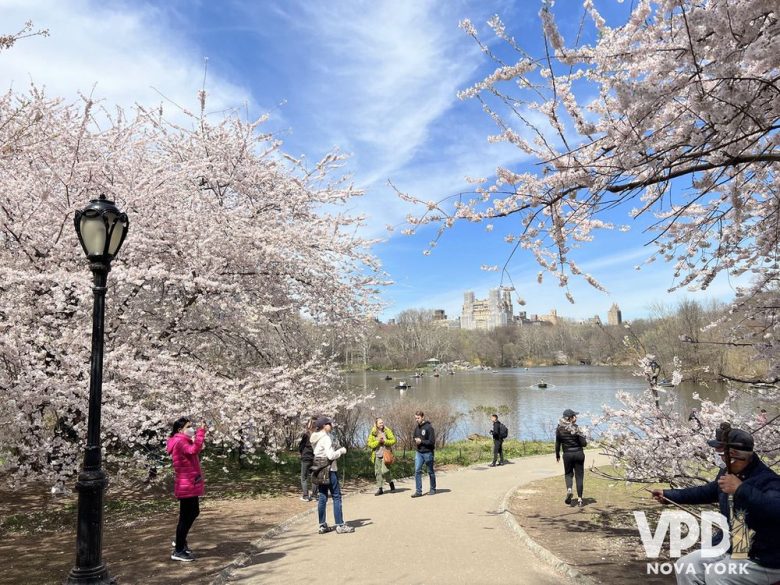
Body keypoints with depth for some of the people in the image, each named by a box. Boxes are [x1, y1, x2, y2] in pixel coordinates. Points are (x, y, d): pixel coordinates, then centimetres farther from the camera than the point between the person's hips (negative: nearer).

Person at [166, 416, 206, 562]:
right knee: (185, 517, -1)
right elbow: (194, 450, -35)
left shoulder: (183, 441, 14)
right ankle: (178, 551, 9)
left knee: (193, 513, 22)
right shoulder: (179, 442, -19)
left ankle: (180, 541, 37)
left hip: (190, 484, 10)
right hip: (186, 486, -10)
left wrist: (200, 432, 0)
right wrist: (201, 431, -38)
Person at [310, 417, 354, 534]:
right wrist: (341, 451, -8)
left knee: (322, 497, 12)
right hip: (329, 469, -9)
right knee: (336, 497, -1)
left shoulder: (315, 438, 10)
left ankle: (322, 525, 16)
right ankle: (340, 525, 2)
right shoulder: (326, 438, -17)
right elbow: (331, 455, -22)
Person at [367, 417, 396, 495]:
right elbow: (370, 444, -2)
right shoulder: (373, 433, 2)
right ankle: (380, 488, 15)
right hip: (377, 455, 2)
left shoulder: (387, 431, 1)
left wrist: (384, 441, -12)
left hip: (385, 454, -2)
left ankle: (391, 483, 12)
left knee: (384, 471, -14)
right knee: (378, 472, 4)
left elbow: (393, 440, 0)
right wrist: (378, 441, -14)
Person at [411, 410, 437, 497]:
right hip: (419, 453, 5)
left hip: (428, 453, -5)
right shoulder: (416, 428, 7)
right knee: (417, 471, -4)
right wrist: (416, 442, 0)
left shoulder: (429, 427, -14)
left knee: (430, 472, 9)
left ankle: (433, 489, 24)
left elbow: (432, 441, -17)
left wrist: (421, 441, -16)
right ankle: (418, 491, -1)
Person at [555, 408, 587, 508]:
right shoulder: (576, 428, -12)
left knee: (568, 473, 18)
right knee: (579, 476, 8)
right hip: (578, 453, -1)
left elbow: (557, 443, 3)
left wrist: (557, 455, 15)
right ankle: (579, 499, 7)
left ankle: (569, 489, -10)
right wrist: (585, 440, 12)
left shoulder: (559, 429, -4)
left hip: (567, 454, 1)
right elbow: (583, 443, -11)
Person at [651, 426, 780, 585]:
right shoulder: (726, 474, 3)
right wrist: (669, 495, 23)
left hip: (764, 561, -8)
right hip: (727, 548, 8)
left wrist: (741, 489, -42)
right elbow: (706, 492, 22)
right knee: (684, 566, -2)